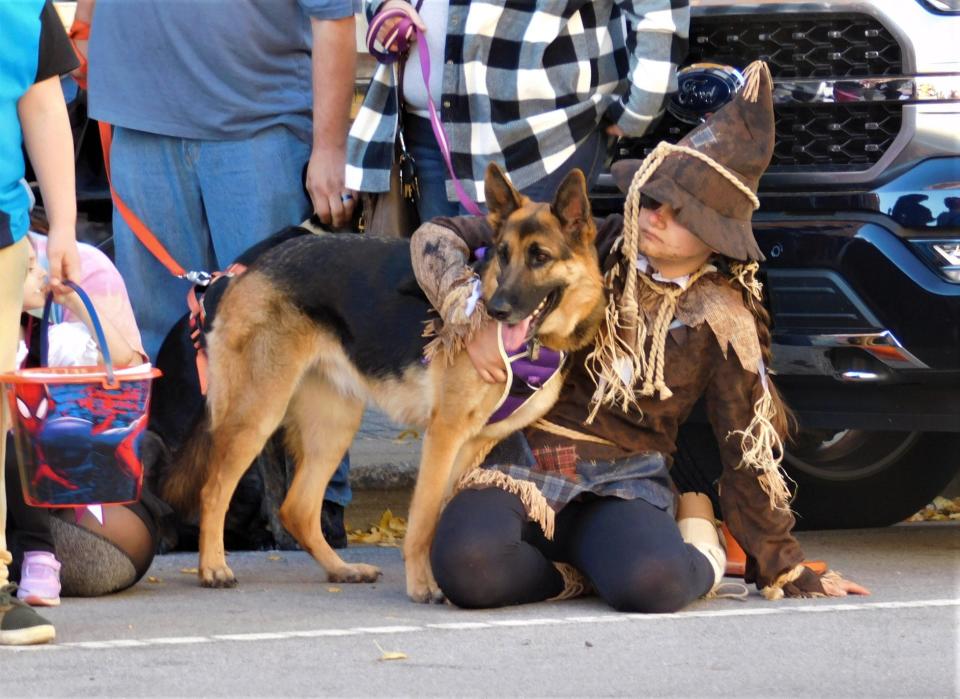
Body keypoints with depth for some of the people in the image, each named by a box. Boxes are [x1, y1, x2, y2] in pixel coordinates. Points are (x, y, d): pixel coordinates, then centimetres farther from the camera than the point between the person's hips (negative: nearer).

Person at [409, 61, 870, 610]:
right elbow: (437, 237, 3)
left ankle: (698, 557, -2)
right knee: (468, 565, -36)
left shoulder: (720, 319, 1)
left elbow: (750, 449, 8)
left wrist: (784, 569, 11)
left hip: (622, 481, -1)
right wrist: (472, 321, -16)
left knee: (652, 584, -38)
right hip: (519, 456, 1)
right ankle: (589, 570, -6)